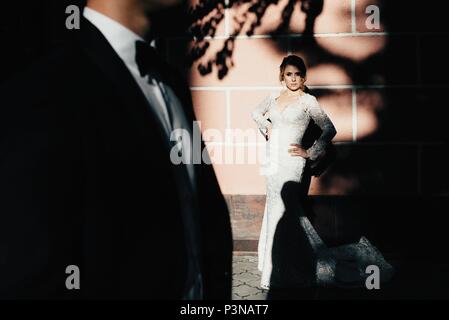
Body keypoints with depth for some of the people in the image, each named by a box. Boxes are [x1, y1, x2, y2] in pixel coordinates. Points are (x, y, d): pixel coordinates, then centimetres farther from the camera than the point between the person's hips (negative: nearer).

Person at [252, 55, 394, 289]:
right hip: (273, 162, 6)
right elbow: (256, 113, 30)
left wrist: (309, 153, -8)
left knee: (280, 213, -6)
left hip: (291, 163, -6)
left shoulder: (307, 101, -4)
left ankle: (276, 274, 3)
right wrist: (266, 127, 12)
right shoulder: (273, 98, 11)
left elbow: (329, 129, -7)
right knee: (289, 212, 12)